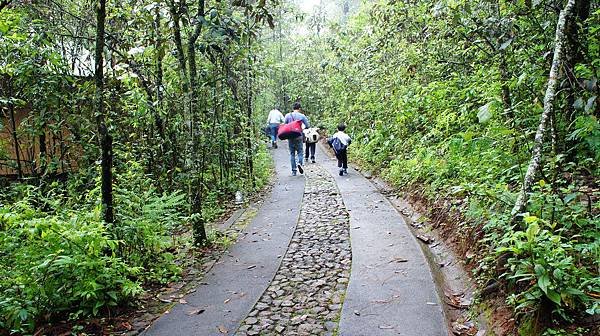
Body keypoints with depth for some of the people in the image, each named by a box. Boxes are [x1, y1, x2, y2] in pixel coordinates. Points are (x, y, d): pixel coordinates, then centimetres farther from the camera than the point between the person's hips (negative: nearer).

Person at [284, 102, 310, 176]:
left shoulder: (287, 115, 1)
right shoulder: (302, 116, -3)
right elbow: (308, 126, -2)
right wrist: (303, 128, 18)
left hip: (290, 137, 2)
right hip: (299, 137, -2)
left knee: (292, 154, 8)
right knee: (300, 152, 11)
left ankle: (293, 171, 8)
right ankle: (299, 163, -18)